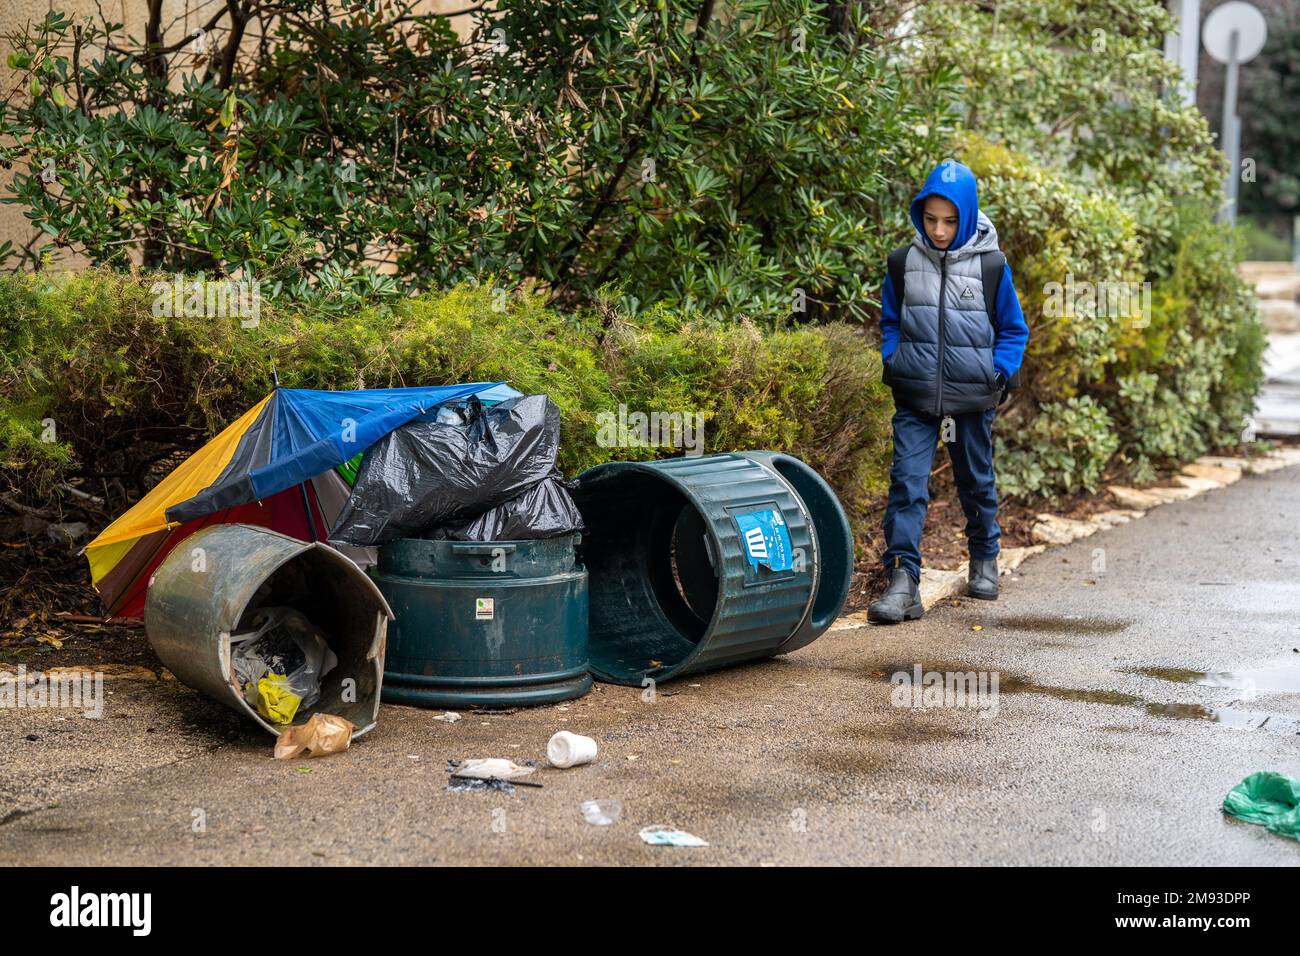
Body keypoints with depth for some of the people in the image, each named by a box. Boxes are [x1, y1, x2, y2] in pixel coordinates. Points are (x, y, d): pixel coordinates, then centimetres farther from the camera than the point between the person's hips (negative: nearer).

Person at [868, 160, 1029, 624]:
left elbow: (1013, 329, 7)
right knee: (907, 482, -13)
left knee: (977, 482, 16)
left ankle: (984, 559, 39)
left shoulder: (991, 266, -4)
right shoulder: (903, 262, 0)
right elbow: (889, 321, 14)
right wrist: (891, 360, -1)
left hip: (972, 399, 0)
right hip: (914, 398, 0)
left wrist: (1002, 374, -5)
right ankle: (903, 581, -16)